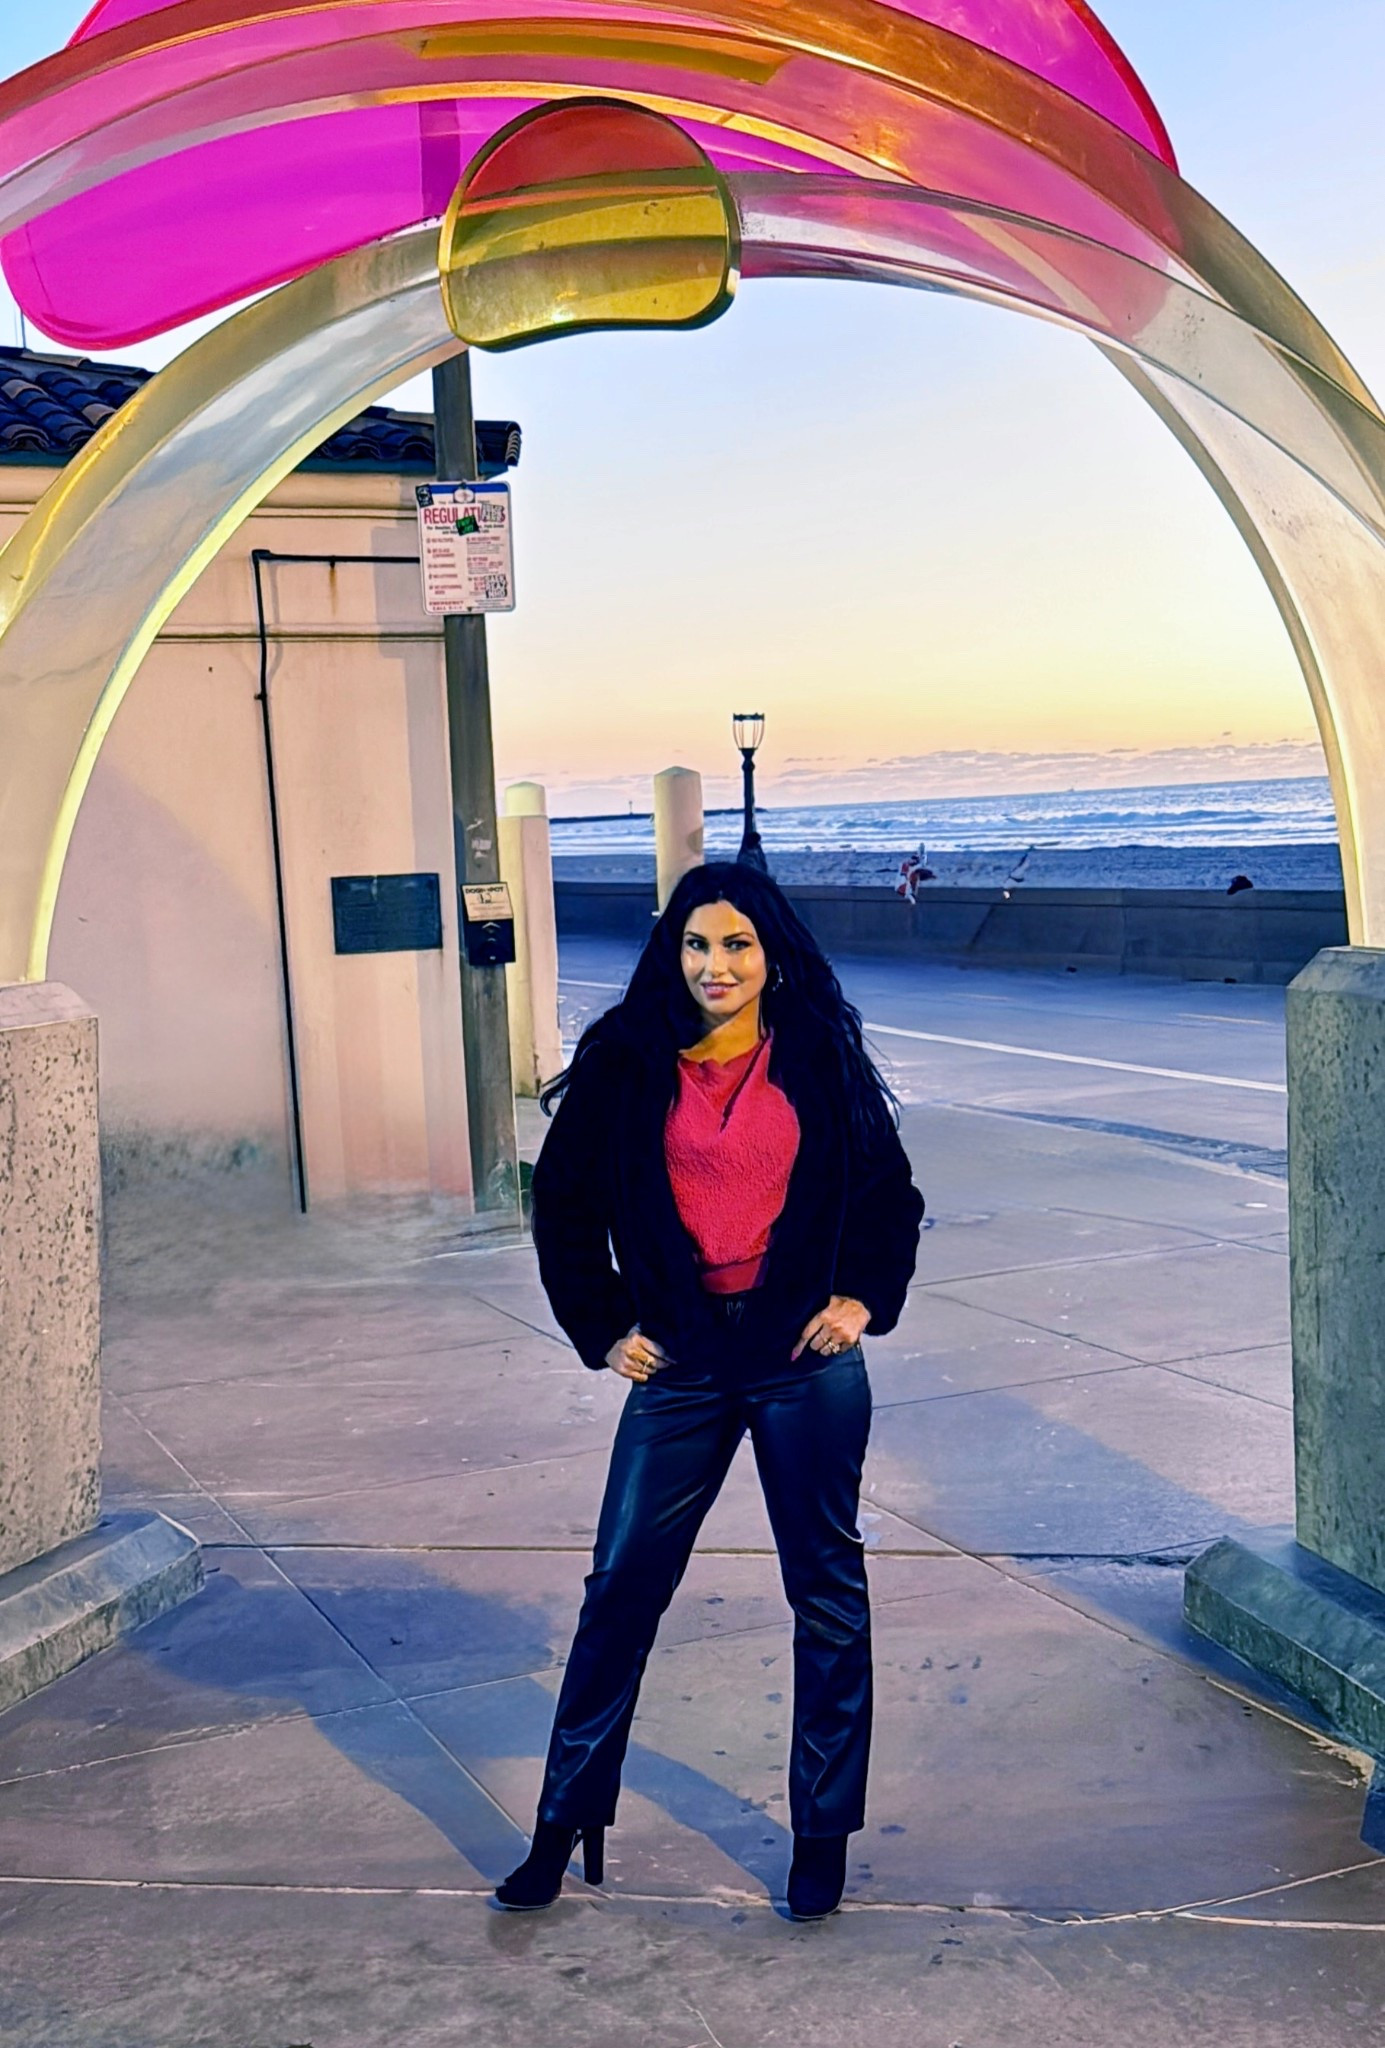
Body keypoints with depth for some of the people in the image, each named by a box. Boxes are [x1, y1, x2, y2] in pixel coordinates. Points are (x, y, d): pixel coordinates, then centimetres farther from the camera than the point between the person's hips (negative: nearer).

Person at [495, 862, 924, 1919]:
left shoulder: (820, 1059, 0)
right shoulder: (627, 1065, -1)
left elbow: (890, 1195, 12)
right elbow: (565, 1203, 9)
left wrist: (863, 1297, 0)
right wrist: (602, 1327, 5)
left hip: (805, 1359, 0)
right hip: (681, 1360, 0)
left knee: (827, 1593, 8)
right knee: (622, 1585, 4)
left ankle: (823, 1833, 24)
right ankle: (568, 1822, 20)